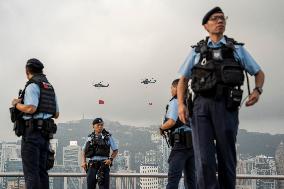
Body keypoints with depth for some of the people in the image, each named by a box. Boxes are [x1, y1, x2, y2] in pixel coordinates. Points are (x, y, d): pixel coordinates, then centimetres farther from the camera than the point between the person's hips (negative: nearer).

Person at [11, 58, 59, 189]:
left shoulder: (32, 85, -8)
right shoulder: (50, 88, 18)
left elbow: (31, 109, -23)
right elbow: (56, 114, 20)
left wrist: (16, 104, -5)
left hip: (32, 133, -8)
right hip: (45, 134, 8)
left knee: (31, 171, -9)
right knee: (41, 171, 9)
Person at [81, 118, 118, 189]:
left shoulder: (108, 136, 5)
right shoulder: (90, 137, 12)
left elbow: (115, 150, 8)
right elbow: (84, 151, 20)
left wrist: (110, 159, -8)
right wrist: (84, 161, 6)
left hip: (103, 163, -3)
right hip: (92, 164, 3)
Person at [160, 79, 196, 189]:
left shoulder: (175, 102, -3)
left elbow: (171, 122, -18)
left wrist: (162, 128, 1)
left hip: (181, 143, -7)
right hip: (194, 143, 7)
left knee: (173, 176, -12)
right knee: (190, 177, 8)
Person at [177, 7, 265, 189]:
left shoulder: (237, 49, 15)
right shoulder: (197, 51, 17)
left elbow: (259, 73, 19)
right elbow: (183, 80, 20)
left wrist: (257, 90, -3)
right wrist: (181, 104, 2)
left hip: (226, 106, 0)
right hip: (201, 106, 0)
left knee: (226, 156, 1)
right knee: (204, 158, -13)